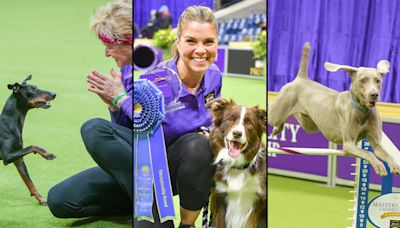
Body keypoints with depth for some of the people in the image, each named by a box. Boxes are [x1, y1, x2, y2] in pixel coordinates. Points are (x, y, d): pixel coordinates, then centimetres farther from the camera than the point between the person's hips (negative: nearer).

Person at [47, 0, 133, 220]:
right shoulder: (126, 69, 9)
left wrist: (121, 98, -14)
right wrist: (113, 104, -3)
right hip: (130, 168, 8)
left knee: (94, 128, -29)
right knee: (59, 200, -5)